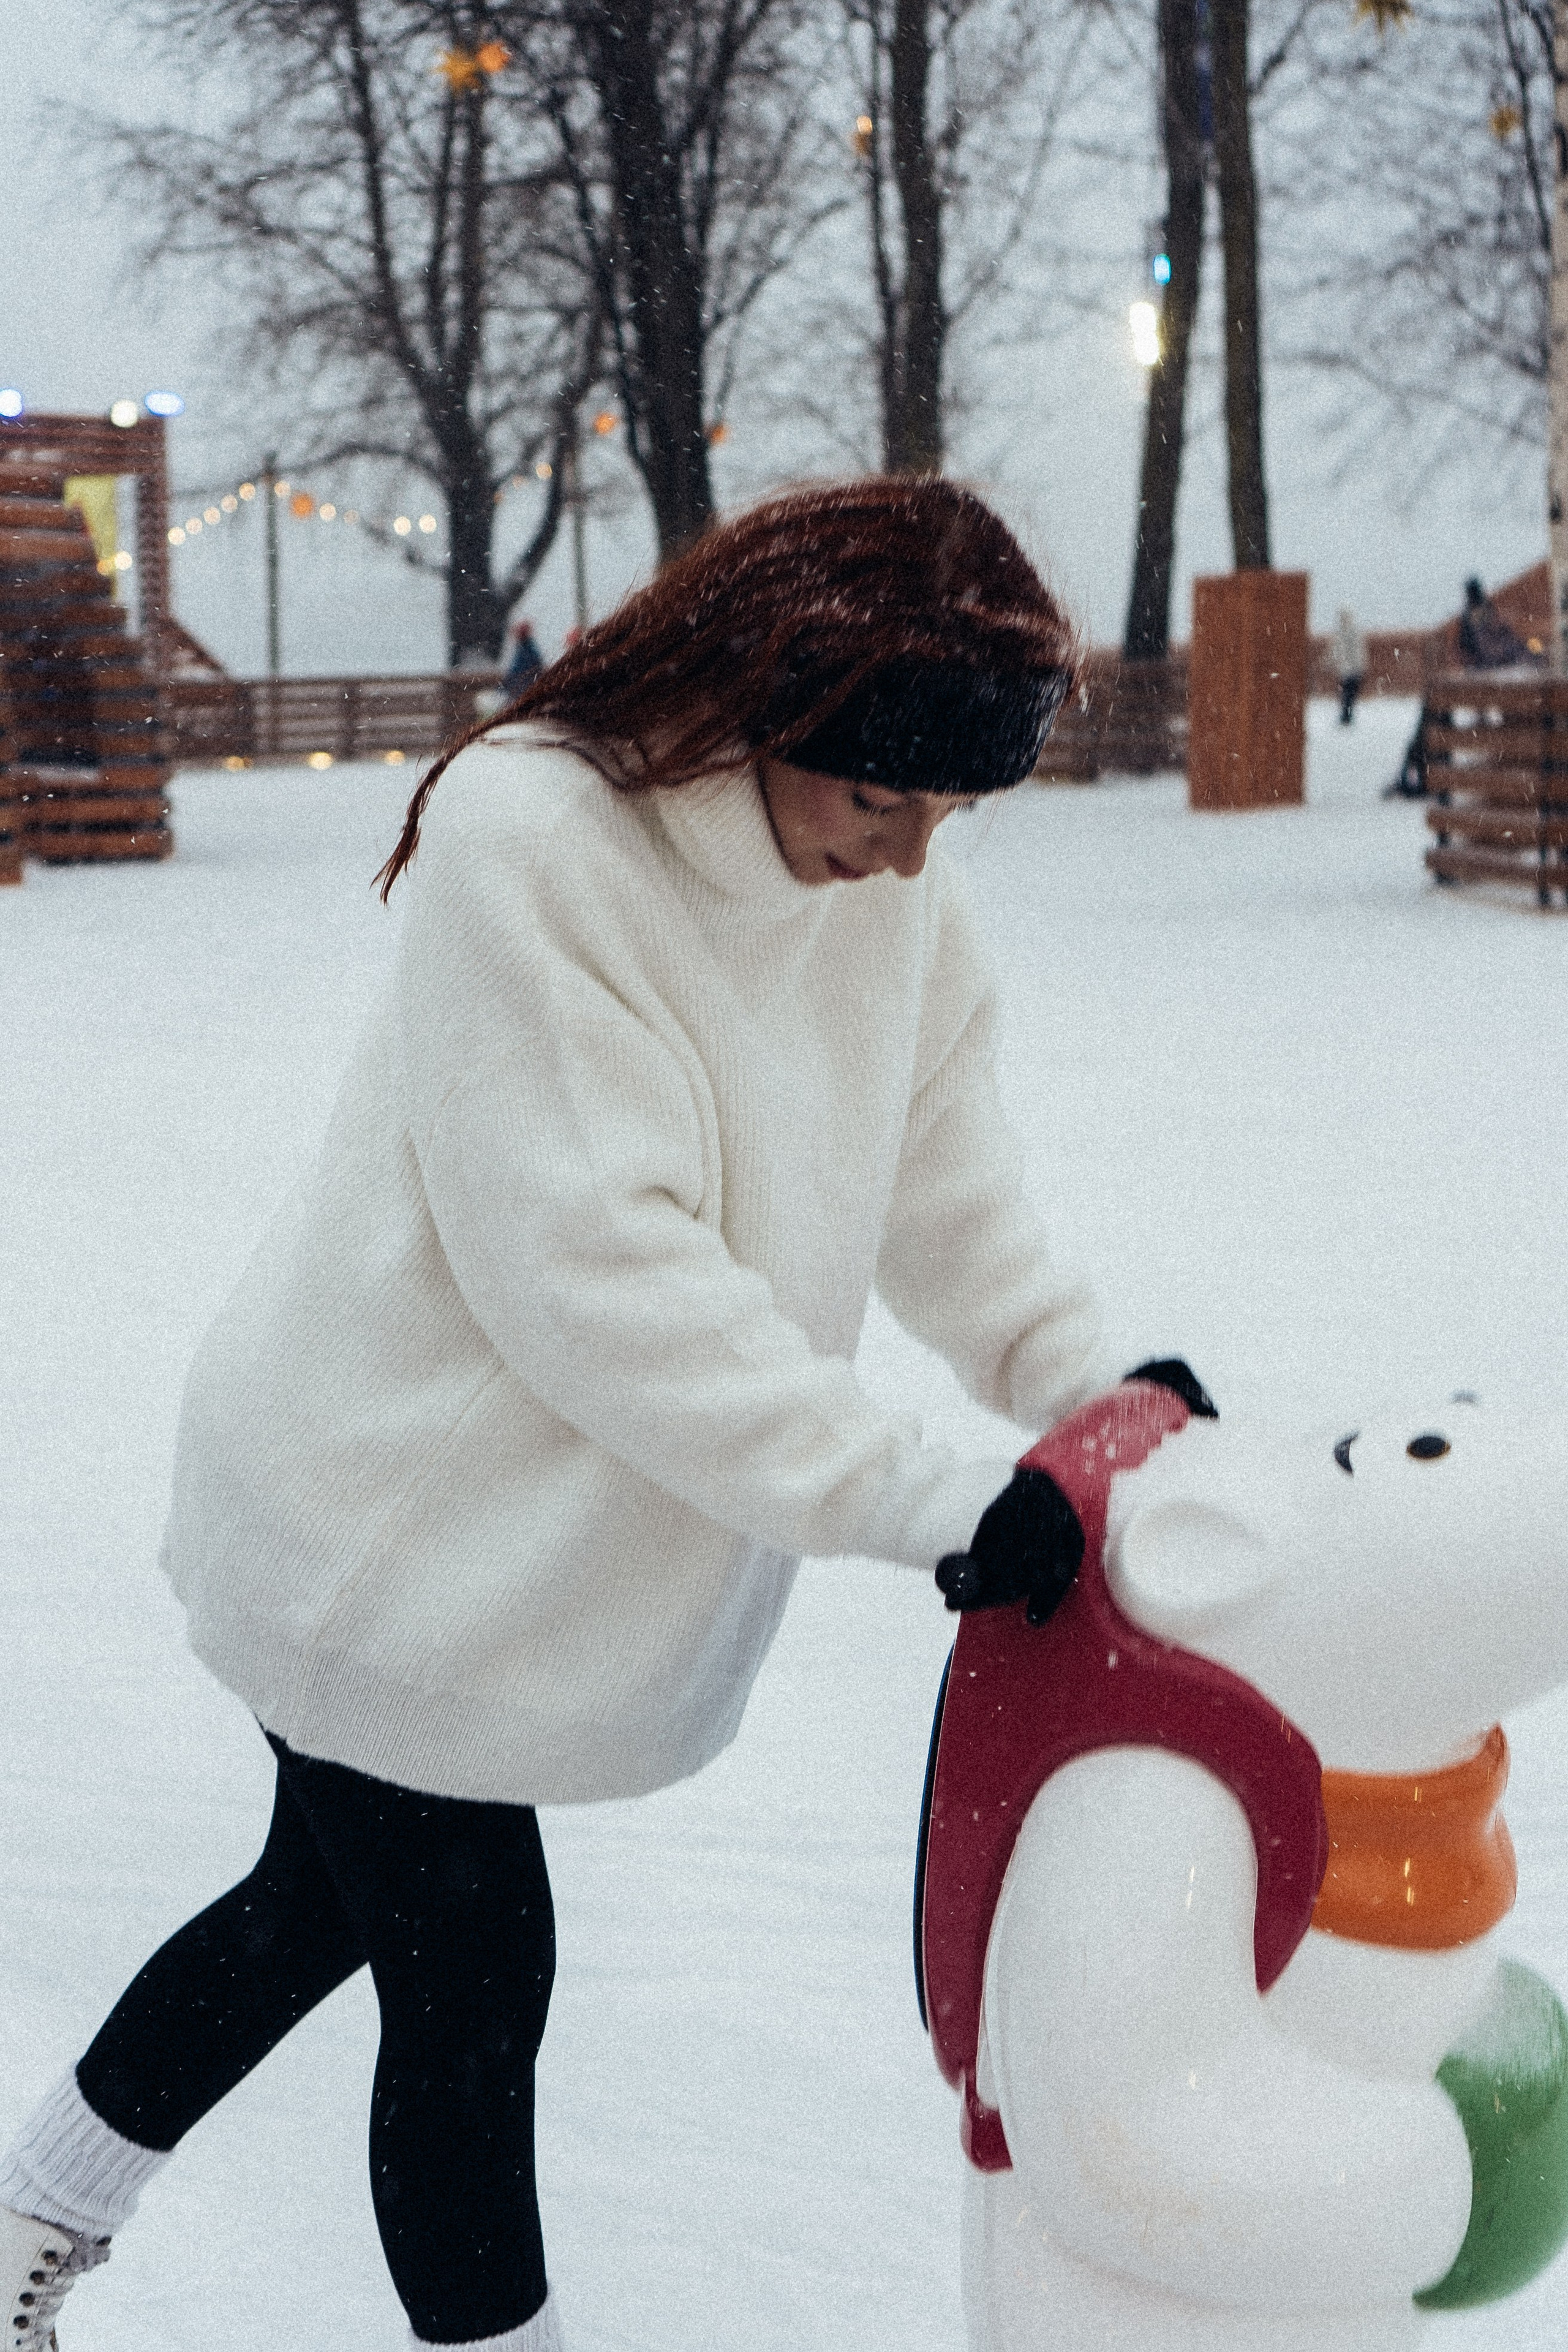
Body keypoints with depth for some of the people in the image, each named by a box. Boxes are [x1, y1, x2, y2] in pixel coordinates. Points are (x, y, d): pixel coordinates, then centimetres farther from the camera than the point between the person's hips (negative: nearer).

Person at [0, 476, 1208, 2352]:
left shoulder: (896, 883, -5)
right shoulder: (530, 835, -27)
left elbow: (940, 1178, 3)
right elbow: (596, 1268, -31)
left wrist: (1083, 1384, -14)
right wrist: (921, 1503, -32)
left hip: (558, 1533, 8)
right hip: (386, 1527, -8)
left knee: (333, 1895, 24)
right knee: (471, 1987, 3)